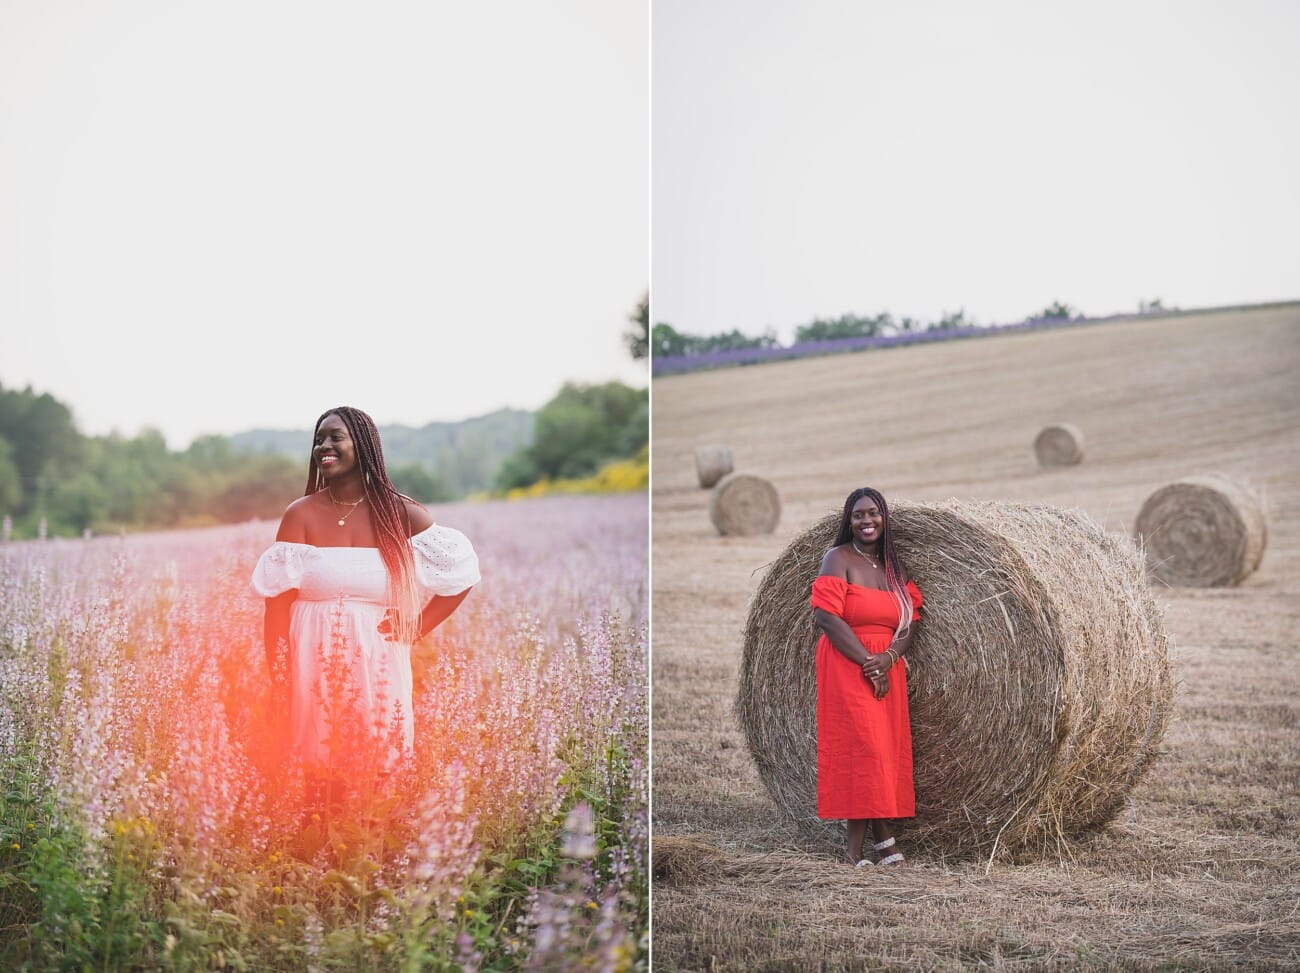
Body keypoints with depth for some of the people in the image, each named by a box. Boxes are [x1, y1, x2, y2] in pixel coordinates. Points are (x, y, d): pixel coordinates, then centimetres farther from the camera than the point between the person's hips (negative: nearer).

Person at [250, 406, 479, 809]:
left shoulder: (400, 514, 2)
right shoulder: (301, 515, 1)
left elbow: (462, 571, 9)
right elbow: (277, 604, -2)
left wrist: (417, 627, 1)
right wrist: (279, 682, -8)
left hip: (378, 672, 0)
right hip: (315, 674, 0)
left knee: (380, 782, 2)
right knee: (320, 780, 1)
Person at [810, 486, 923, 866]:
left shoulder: (894, 566, 13)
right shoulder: (838, 558, -5)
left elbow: (910, 621, 7)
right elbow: (826, 616, -14)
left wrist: (889, 657, -12)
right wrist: (866, 661, -17)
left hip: (888, 668, 6)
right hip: (848, 667, -6)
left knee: (887, 747, 1)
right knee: (861, 745, -11)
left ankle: (860, 841, 5)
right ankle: (881, 833, -8)